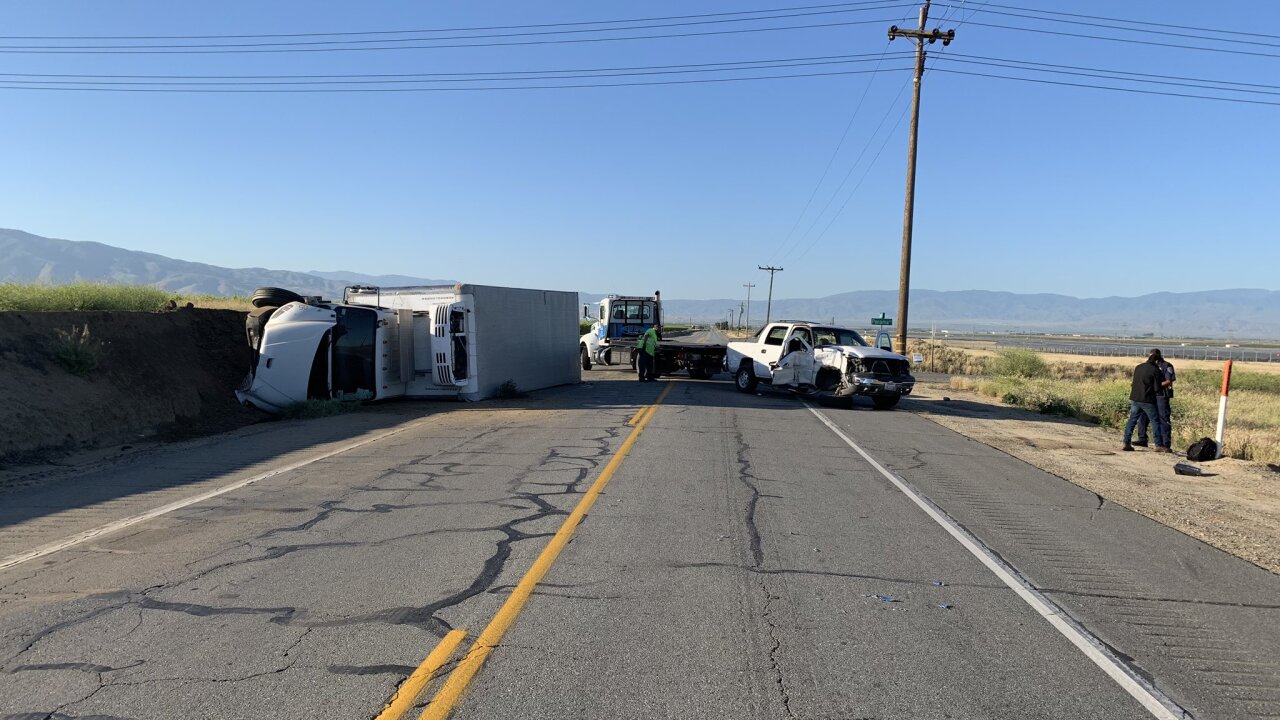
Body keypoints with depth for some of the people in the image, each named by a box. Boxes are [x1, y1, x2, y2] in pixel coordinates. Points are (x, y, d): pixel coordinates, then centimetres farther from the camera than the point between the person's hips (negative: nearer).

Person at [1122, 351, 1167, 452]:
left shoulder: (1138, 367, 9)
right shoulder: (1155, 370, -7)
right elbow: (1157, 388, -8)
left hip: (1135, 399, 5)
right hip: (1147, 400, -5)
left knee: (1132, 420, 8)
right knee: (1155, 421, 4)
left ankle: (1126, 444, 5)